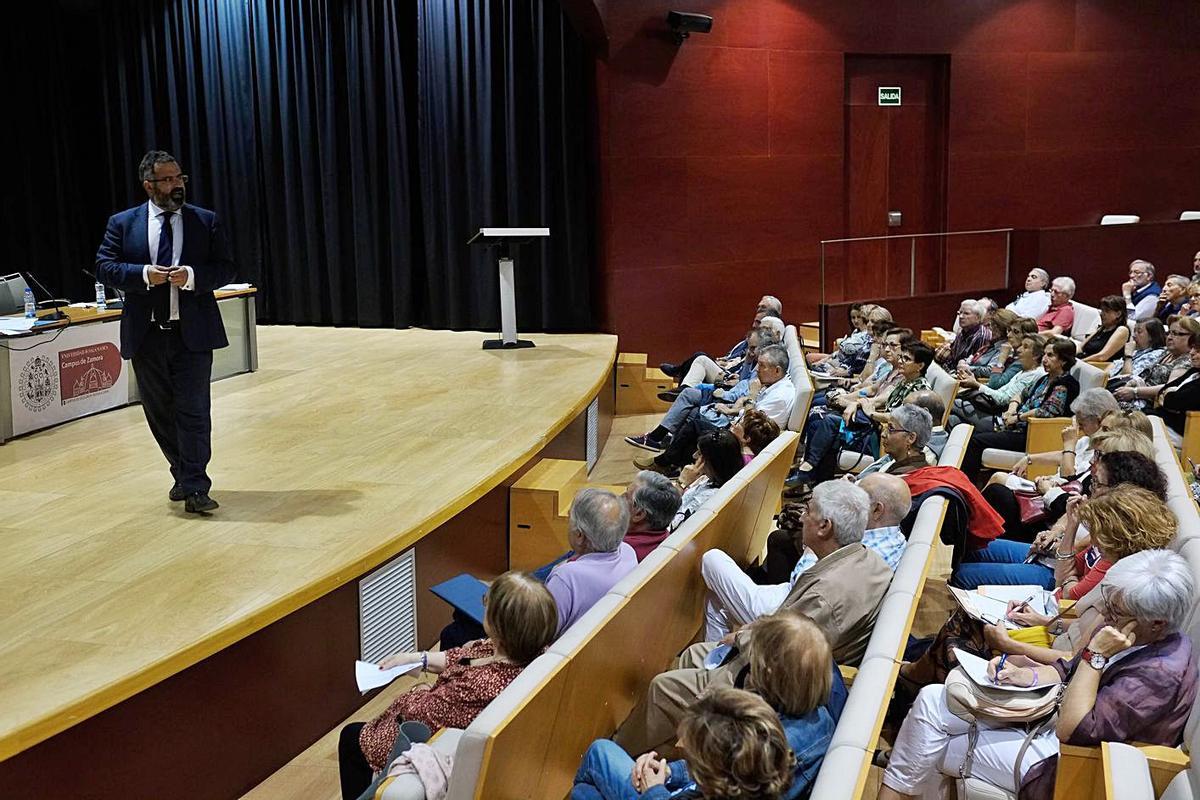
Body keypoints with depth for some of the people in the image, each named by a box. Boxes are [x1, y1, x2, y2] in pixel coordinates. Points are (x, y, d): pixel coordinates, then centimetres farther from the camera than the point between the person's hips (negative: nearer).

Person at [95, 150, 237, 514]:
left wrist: (192, 275, -17)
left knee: (194, 411, -5)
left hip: (193, 333, -2)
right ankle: (183, 474, 29)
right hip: (146, 334, 2)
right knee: (158, 411, 12)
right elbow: (104, 267, 1)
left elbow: (226, 268, 1)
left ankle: (195, 488, -2)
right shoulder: (123, 223, 5)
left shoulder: (206, 221, 4)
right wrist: (144, 274, -16)